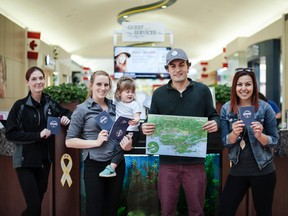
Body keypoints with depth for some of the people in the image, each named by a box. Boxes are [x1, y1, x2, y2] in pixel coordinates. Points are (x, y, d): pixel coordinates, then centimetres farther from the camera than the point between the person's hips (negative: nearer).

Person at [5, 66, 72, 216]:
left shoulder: (50, 103, 3)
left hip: (45, 159, 5)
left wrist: (67, 118, -5)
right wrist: (38, 135, -20)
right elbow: (10, 134, -13)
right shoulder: (20, 106, -10)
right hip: (25, 160, -5)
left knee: (39, 200, 15)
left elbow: (67, 112, 19)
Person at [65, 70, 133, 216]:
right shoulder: (82, 109, -4)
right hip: (94, 165, -4)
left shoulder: (115, 107, 7)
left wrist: (128, 144, -1)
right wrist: (96, 142, -16)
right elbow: (69, 141, -6)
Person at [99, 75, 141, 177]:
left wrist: (135, 121, -38)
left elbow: (137, 117, -15)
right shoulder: (116, 102, 11)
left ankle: (111, 168, -31)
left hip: (131, 132, -6)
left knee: (120, 145, -25)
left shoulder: (135, 104, -3)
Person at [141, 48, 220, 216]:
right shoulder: (159, 93, 5)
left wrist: (215, 124, -15)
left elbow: (213, 116, 8)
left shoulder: (202, 90, 3)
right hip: (168, 162, 1)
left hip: (195, 162, 0)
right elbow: (152, 122, 8)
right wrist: (146, 128, -14)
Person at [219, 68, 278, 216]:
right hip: (237, 171, 2)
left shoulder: (265, 108, -7)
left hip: (263, 171, -2)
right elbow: (225, 142, -2)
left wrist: (259, 135, -24)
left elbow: (274, 141, -3)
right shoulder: (226, 109, -1)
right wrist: (234, 133, -24)